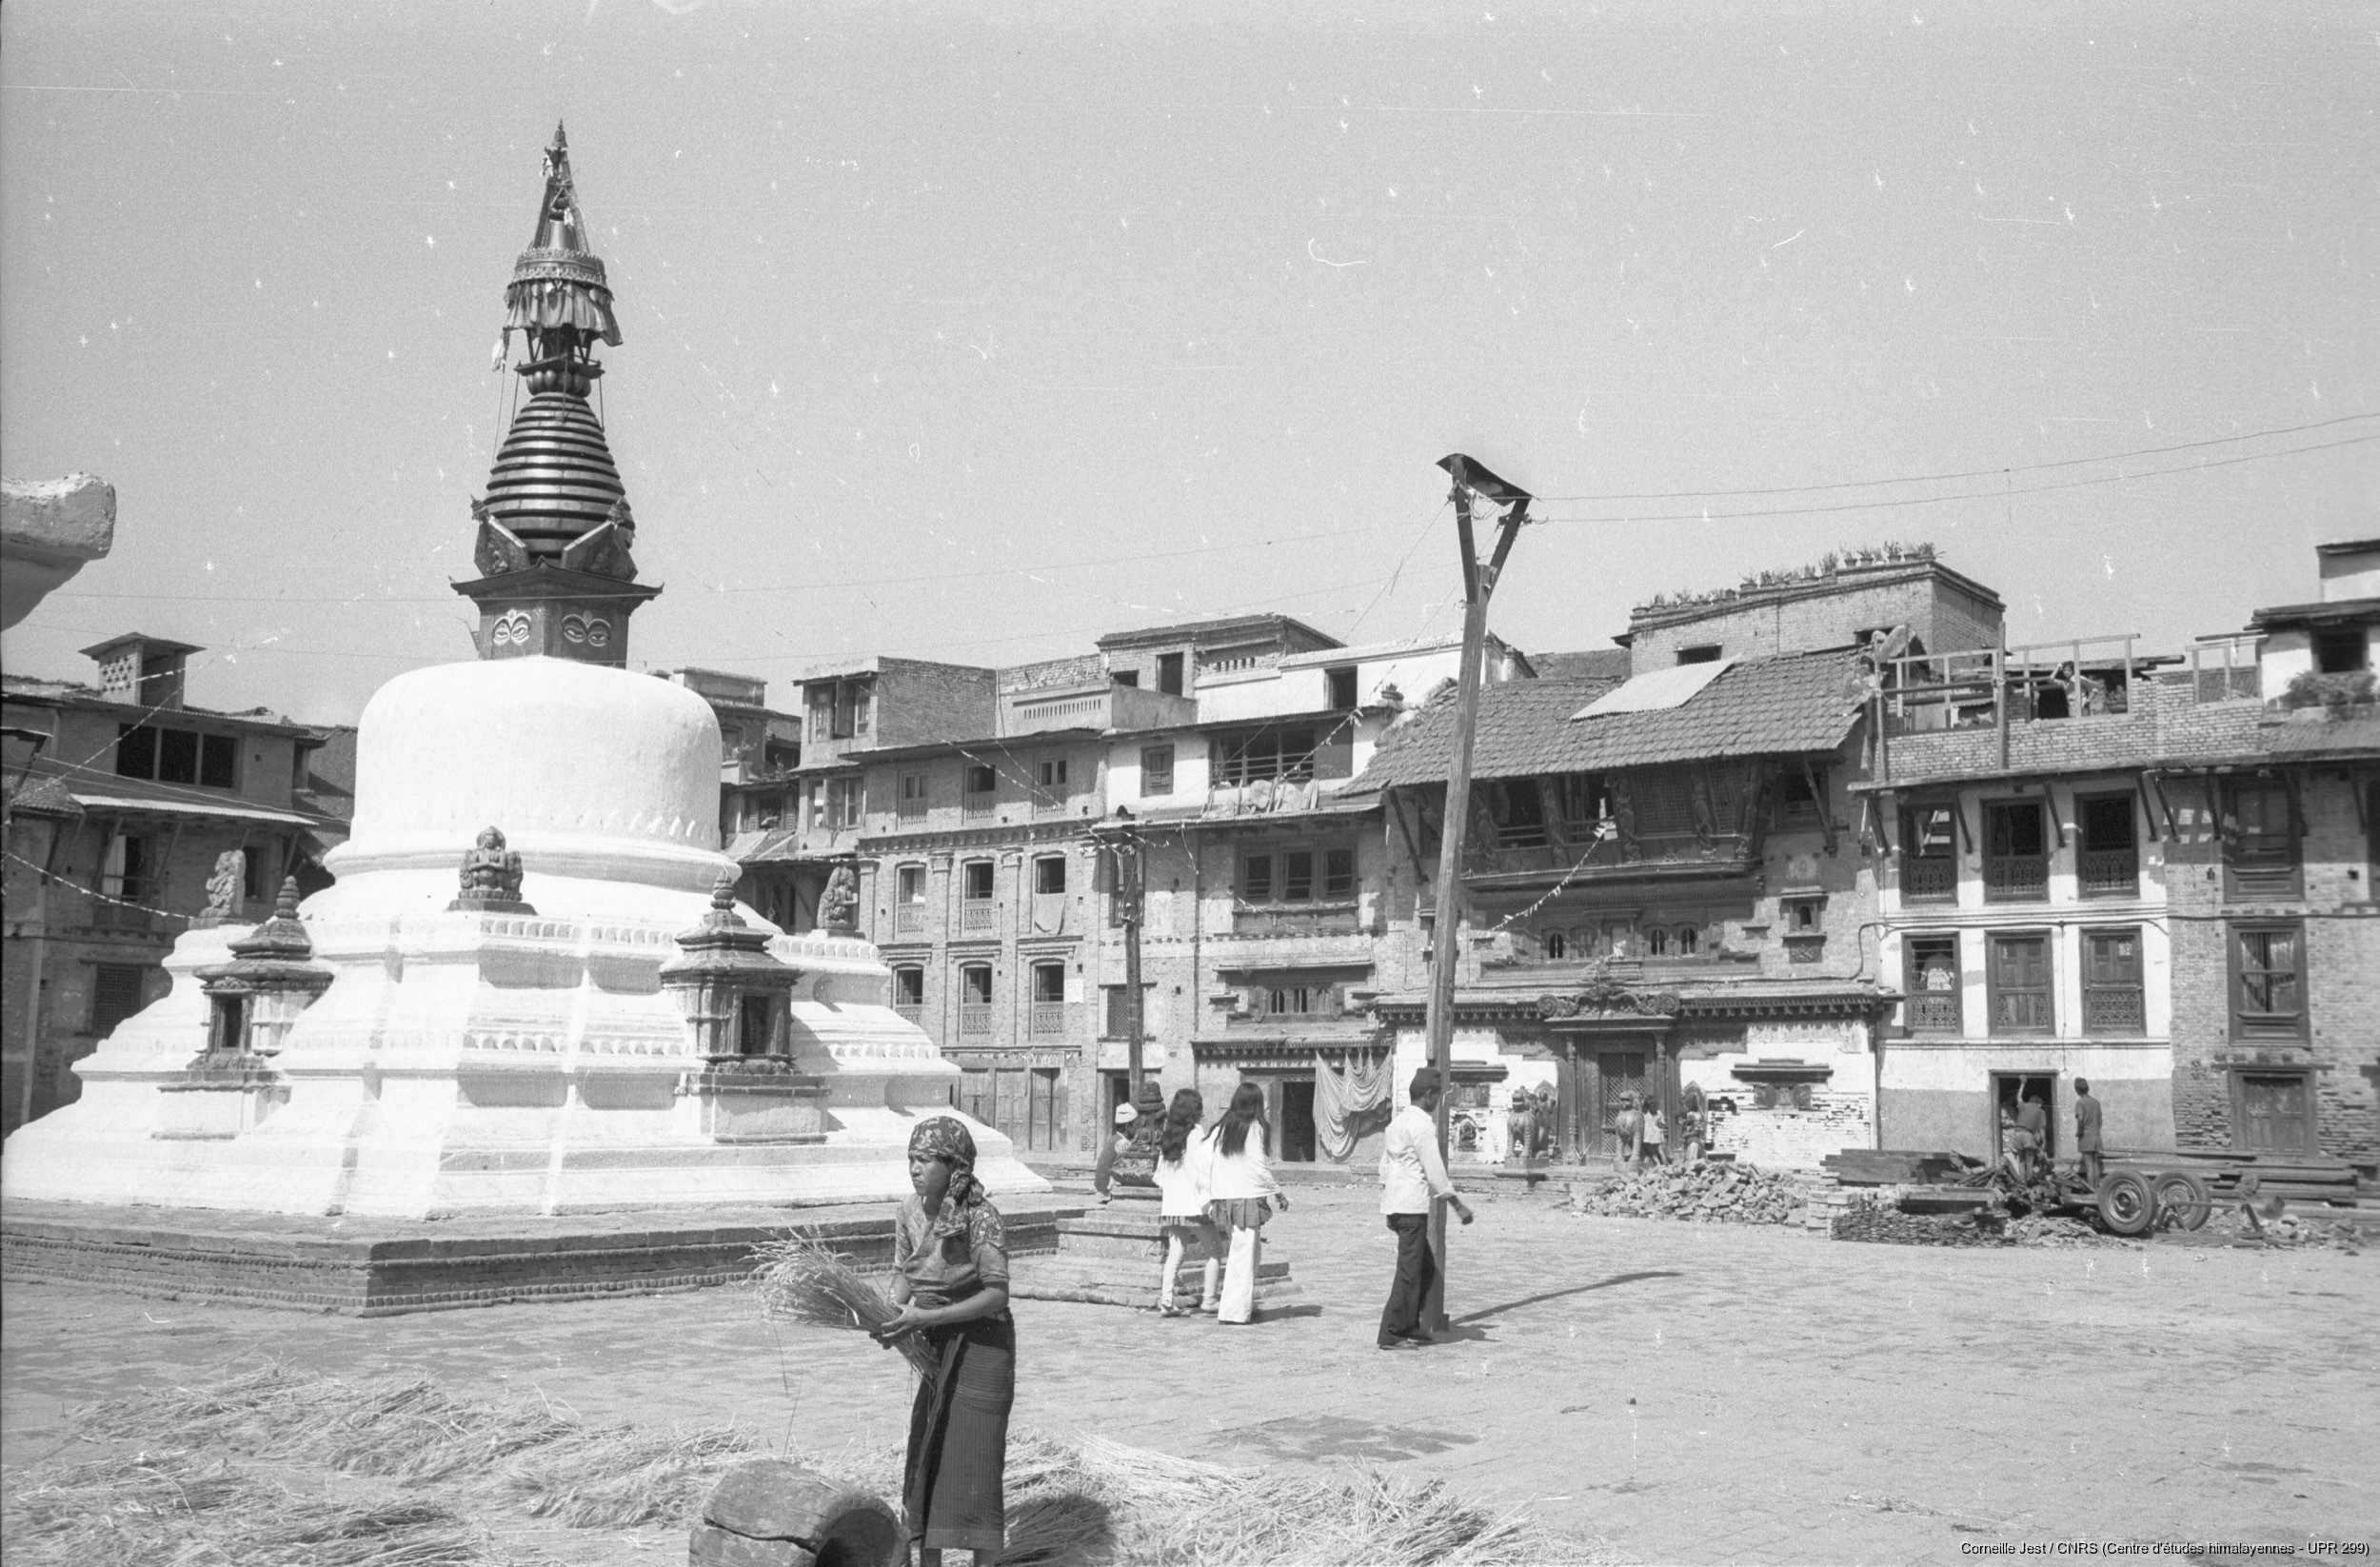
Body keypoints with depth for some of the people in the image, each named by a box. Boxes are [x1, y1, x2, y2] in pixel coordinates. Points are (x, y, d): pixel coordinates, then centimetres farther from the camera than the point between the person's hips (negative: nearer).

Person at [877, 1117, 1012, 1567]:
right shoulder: (909, 1211, -4)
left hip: (982, 1342, -6)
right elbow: (903, 1274, 6)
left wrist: (926, 1317, -29)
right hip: (938, 1345, 7)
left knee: (974, 1460, -4)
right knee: (926, 1455, 13)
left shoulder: (981, 1215, -23)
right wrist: (889, 1317, -14)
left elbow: (997, 1294, -24)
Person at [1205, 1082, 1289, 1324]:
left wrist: (1210, 1197, 16)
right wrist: (1278, 1192, 0)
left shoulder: (1221, 1128, 11)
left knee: (1253, 1251, 17)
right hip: (1247, 1197, -6)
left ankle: (1246, 1302, 16)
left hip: (1223, 1197, 6)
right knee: (1244, 1254, -2)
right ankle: (1235, 1310, -3)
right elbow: (1259, 1166, -10)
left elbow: (1210, 1163, 10)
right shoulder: (1255, 1128, -7)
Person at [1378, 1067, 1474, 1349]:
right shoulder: (1421, 1123, -12)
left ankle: (1409, 1326, 19)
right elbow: (1434, 1169, -15)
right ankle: (1392, 1334, -3)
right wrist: (1458, 1204, -9)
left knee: (1426, 1268, 17)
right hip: (1412, 1206, -9)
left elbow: (1384, 1166, 20)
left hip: (1394, 1205, 9)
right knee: (1409, 1272, -4)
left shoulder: (1398, 1121, 17)